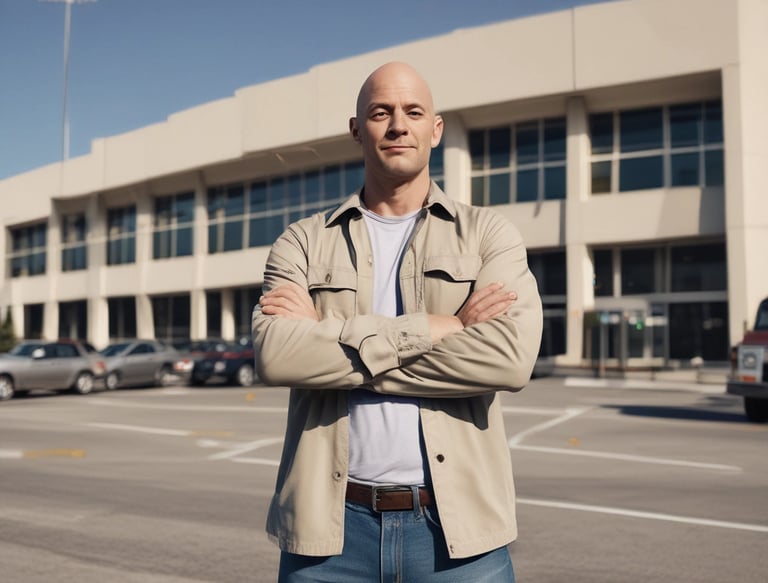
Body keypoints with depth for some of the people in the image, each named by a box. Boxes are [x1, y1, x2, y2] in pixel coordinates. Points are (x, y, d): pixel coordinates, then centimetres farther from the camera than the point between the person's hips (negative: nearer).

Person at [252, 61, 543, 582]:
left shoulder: (488, 235, 4)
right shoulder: (304, 242, 6)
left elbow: (509, 357, -14)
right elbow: (276, 356, -12)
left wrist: (331, 333, -12)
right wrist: (438, 327, -14)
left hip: (456, 526, 0)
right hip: (331, 526, 1)